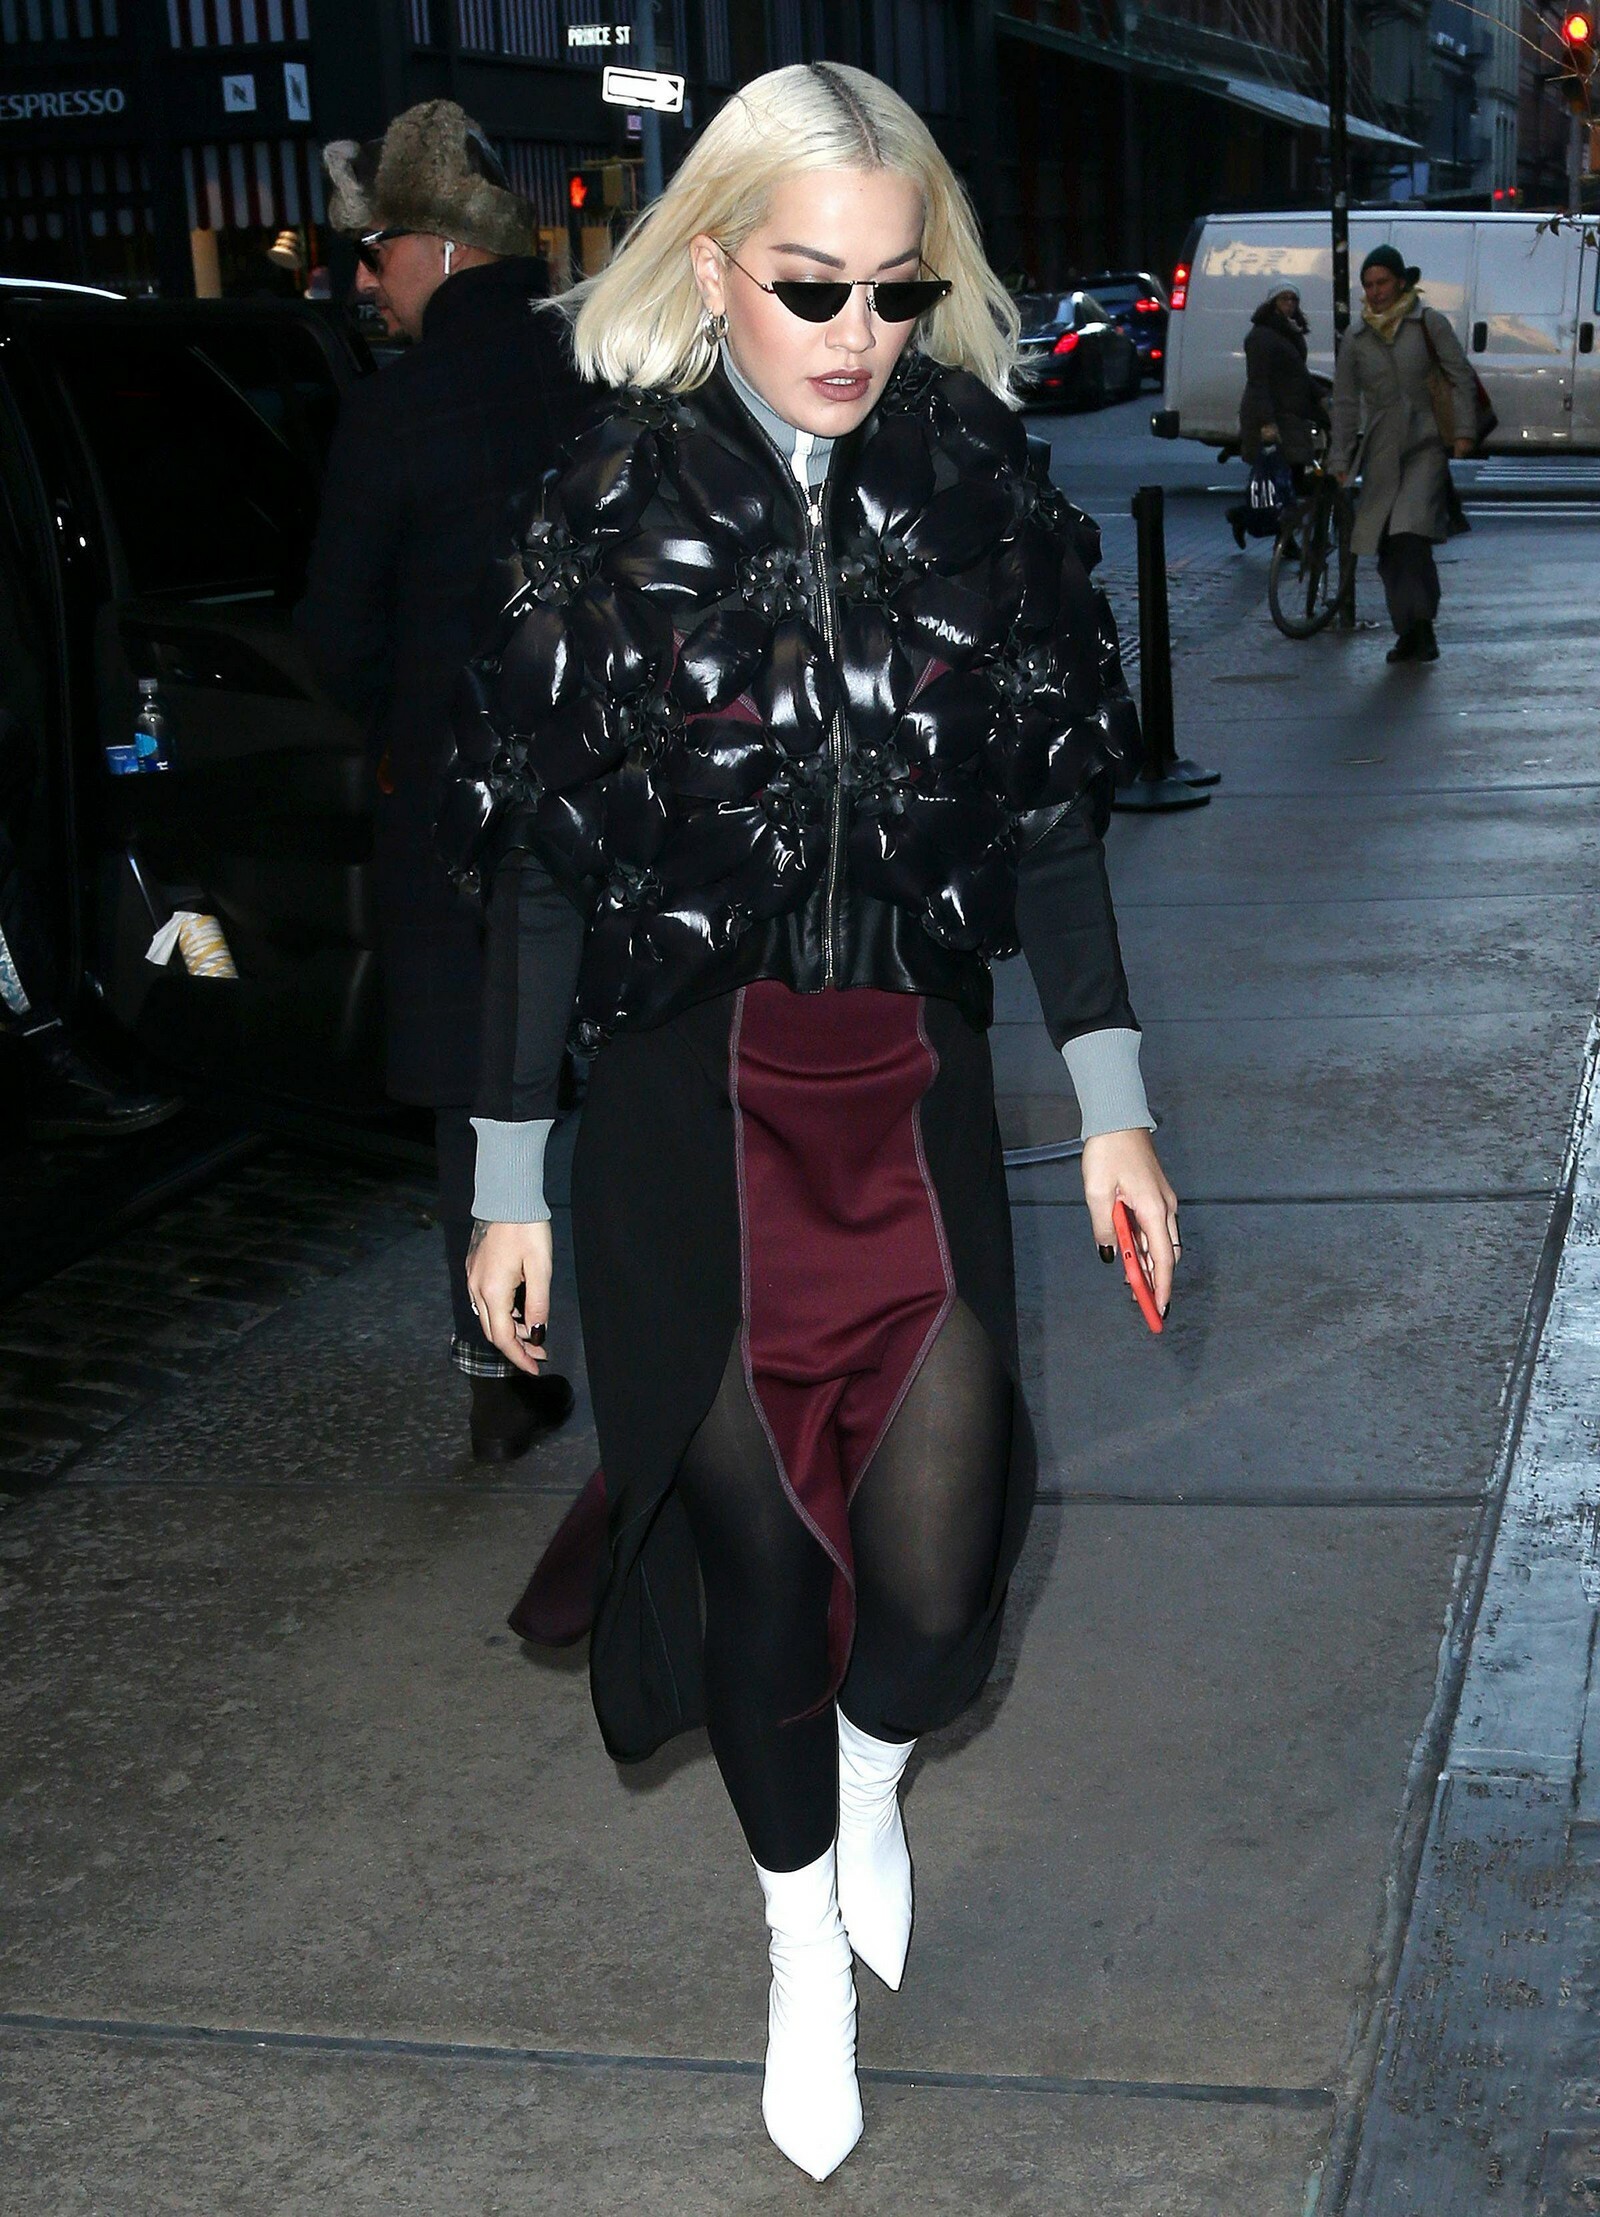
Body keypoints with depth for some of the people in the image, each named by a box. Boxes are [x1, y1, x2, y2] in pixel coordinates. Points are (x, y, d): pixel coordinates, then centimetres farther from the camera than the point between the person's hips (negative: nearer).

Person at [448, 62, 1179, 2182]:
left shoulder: (986, 494, -1)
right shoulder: (620, 517, -6)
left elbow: (1053, 822, 5)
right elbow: (541, 863, -2)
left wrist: (1116, 1111, 3)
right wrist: (511, 1184, -1)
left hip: (914, 1091, 1)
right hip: (687, 1105, -1)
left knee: (937, 1569, -4)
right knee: (756, 1544, 8)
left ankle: (869, 1772, 34)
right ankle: (805, 1938, 35)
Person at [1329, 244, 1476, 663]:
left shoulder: (1429, 323, 3)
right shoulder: (1356, 339, 10)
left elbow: (1461, 378, 3)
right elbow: (1345, 403, 13)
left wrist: (1464, 431, -8)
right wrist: (1340, 461, 7)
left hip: (1425, 445, -4)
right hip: (1381, 452, 4)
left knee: (1411, 533, -22)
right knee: (1388, 549, 1)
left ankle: (1422, 626, -17)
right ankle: (1409, 633, 11)